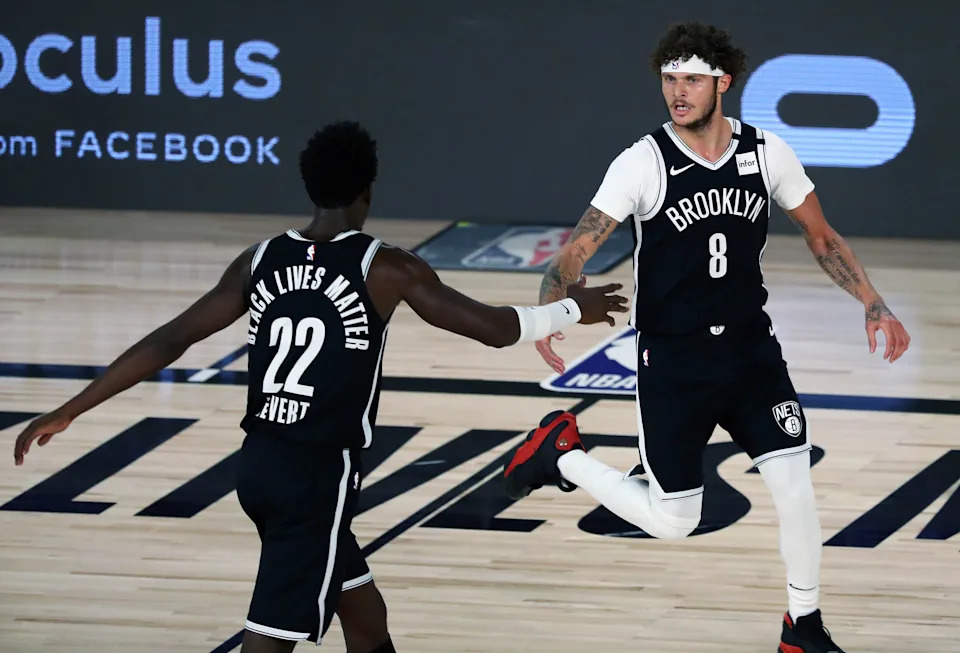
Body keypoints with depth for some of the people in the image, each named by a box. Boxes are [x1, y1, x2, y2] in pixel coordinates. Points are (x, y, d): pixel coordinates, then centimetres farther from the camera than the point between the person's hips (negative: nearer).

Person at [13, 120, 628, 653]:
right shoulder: (385, 268, -8)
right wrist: (573, 309, 14)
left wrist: (69, 412, 8)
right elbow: (496, 328, -4)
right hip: (319, 477, -7)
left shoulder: (261, 261, 5)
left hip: (260, 464, 7)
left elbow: (168, 342, 3)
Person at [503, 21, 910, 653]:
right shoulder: (645, 163, -14)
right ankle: (560, 453, 24)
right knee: (671, 521, 0)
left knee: (796, 487, -10)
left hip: (751, 347, 3)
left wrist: (873, 304, 0)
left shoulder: (768, 153, -5)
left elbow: (821, 236, 9)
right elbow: (577, 250, -16)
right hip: (672, 359, -3)